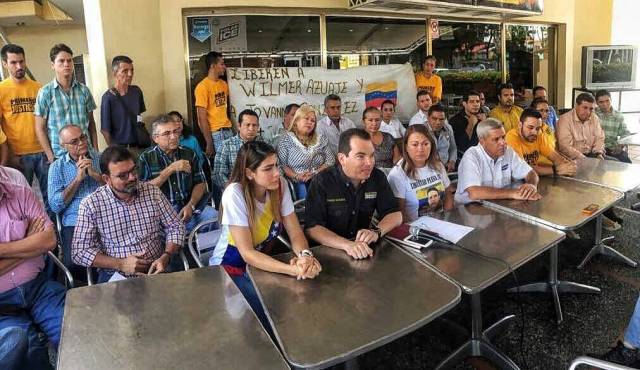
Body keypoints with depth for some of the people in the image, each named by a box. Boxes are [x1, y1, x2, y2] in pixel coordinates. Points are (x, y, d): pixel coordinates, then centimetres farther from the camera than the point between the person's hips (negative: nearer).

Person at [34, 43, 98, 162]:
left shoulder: (84, 90, 5)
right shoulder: (45, 93, -2)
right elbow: (40, 129, 0)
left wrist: (96, 151, 5)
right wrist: (51, 157, -6)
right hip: (59, 156, -2)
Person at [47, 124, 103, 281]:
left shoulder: (101, 158, 11)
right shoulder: (56, 167, 9)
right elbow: (55, 206, -1)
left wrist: (95, 174, -11)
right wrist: (78, 178, -7)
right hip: (74, 222, 0)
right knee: (73, 264, -25)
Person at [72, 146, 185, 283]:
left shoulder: (152, 192, 4)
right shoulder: (90, 205, -3)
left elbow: (176, 227, 9)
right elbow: (79, 252, -2)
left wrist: (165, 257, -9)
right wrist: (121, 264, -13)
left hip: (155, 271, 2)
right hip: (115, 277, -2)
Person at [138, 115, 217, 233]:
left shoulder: (189, 153, 12)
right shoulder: (146, 158, 2)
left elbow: (200, 183, 11)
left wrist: (190, 205, -7)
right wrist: (171, 169, -14)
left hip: (190, 206, 4)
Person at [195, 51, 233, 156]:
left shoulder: (223, 84, 11)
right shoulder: (203, 86, -10)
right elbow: (202, 117, -13)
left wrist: (229, 129, 8)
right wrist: (209, 143, -15)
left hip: (228, 131, 6)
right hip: (215, 134, -6)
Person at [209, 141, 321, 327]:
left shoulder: (280, 185, -12)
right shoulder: (235, 194, -25)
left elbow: (295, 233, -9)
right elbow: (247, 253, -26)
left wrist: (305, 256, -32)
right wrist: (293, 269, -38)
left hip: (265, 261, 5)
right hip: (231, 268, -4)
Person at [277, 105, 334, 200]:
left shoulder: (321, 139, 16)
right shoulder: (286, 139, 7)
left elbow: (330, 161, 8)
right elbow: (281, 164, -1)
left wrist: (315, 173, -8)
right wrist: (296, 176, -16)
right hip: (297, 183, -1)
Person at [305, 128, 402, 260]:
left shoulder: (378, 177, 0)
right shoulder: (322, 182, -12)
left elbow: (395, 215, 2)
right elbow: (312, 228, -18)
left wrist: (376, 232, -20)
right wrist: (347, 245, -34)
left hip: (365, 248, 3)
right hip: (330, 252, -3)